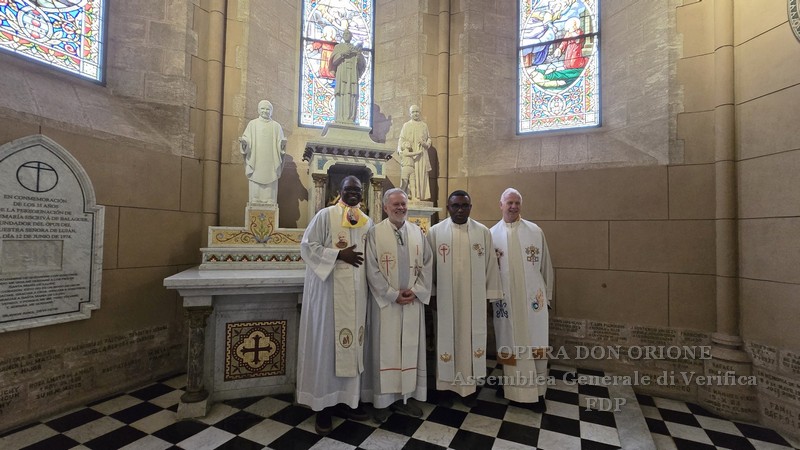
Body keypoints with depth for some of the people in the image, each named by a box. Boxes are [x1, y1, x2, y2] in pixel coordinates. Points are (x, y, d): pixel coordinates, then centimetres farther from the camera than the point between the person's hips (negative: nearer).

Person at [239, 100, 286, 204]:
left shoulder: (276, 126, 12)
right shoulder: (252, 124, 11)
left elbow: (280, 144, 6)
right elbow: (247, 140, 6)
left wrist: (283, 143, -17)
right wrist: (243, 141, -17)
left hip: (270, 163, 0)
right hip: (255, 162, 0)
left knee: (270, 188, -4)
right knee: (255, 188, -3)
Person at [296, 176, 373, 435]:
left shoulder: (367, 222, 12)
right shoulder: (325, 215, -2)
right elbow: (307, 246, -7)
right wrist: (339, 254, -15)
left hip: (356, 292, 5)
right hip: (329, 289, -4)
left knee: (351, 343, 9)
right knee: (327, 343, 1)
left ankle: (346, 400, 24)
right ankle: (324, 405, 16)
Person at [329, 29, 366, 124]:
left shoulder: (355, 48, 22)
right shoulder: (338, 47, 18)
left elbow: (362, 64, 12)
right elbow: (334, 61, 3)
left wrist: (359, 54, -7)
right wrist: (343, 54, -10)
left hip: (353, 74, 2)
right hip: (342, 73, -2)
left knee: (352, 95, -12)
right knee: (341, 94, -15)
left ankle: (350, 118, -17)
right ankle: (339, 118, -21)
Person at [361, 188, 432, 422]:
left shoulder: (418, 232, 8)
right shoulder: (375, 233, -4)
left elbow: (427, 264, 6)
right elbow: (372, 269, -9)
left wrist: (415, 291, -6)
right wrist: (393, 295, -12)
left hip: (413, 302, 4)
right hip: (385, 301, -3)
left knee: (410, 348, 11)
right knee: (385, 349, 4)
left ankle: (404, 396, 26)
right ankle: (382, 399, 19)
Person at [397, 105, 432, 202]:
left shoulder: (424, 125, 17)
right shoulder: (406, 125, 11)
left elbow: (429, 138, 17)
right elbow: (401, 139, 4)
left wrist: (426, 144, -4)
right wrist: (405, 145, -14)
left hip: (421, 154, 2)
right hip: (409, 154, -2)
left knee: (421, 174, -4)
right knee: (410, 174, -11)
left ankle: (420, 195, -4)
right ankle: (410, 195, -13)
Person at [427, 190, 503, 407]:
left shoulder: (483, 232, 0)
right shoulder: (435, 232, -4)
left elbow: (490, 265, 2)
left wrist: (491, 294, 1)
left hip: (474, 299, 1)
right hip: (444, 298, -1)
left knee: (471, 339, 10)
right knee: (447, 339, 10)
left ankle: (468, 386, 26)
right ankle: (447, 385, 27)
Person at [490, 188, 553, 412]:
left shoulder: (535, 231, 0)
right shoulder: (492, 234, 1)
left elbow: (545, 265, 5)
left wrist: (547, 294, 7)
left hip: (532, 297, 0)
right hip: (505, 298, 1)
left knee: (535, 344, 6)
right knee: (508, 343, 12)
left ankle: (537, 391, 20)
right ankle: (510, 383, 29)